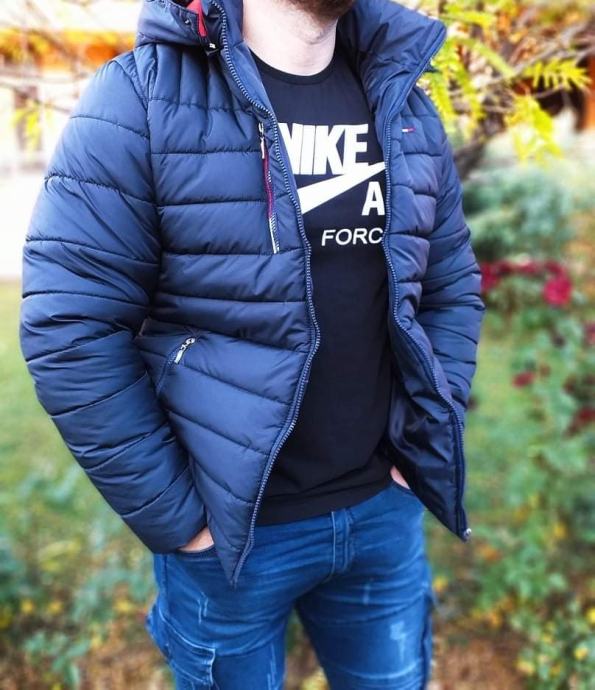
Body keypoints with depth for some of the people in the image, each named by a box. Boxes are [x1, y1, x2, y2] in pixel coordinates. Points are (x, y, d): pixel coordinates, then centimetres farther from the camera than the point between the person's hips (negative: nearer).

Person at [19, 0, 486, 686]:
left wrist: (432, 446, 2)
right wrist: (174, 515, -14)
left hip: (384, 509, 5)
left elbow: (454, 287, 9)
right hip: (229, 528, -4)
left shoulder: (406, 104, 3)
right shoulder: (139, 97, -14)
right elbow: (70, 329, -17)